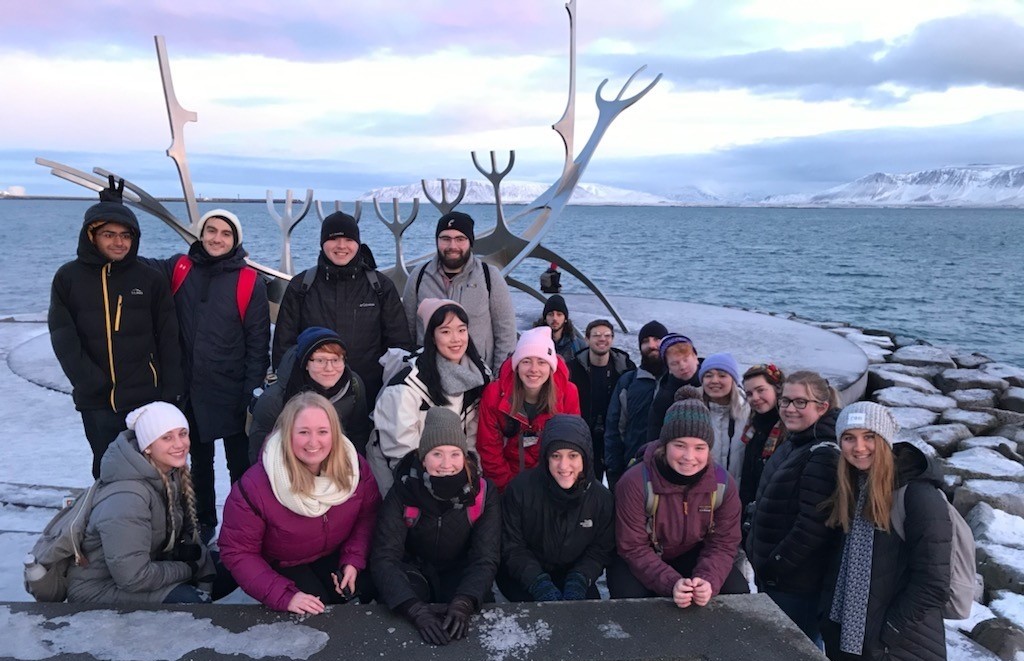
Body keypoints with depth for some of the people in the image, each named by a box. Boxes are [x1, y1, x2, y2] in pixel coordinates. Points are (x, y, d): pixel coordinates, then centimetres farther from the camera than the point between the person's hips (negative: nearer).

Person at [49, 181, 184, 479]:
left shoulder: (150, 279, 1)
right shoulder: (68, 278, 2)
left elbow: (168, 338, 0)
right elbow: (63, 337, -3)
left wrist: (172, 391, -4)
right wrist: (91, 383, -14)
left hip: (146, 397, -1)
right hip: (96, 400, 1)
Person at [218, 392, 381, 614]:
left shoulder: (354, 467, -16)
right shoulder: (254, 486, -27)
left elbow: (369, 514, -1)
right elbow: (238, 552, -20)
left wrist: (353, 560, -17)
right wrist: (284, 596, -30)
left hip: (336, 556, 3)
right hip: (282, 566, -3)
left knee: (369, 594, -18)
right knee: (315, 616, -24)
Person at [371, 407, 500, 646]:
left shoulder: (483, 493, -17)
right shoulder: (402, 492, -21)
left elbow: (486, 559, -21)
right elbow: (384, 558, -26)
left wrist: (463, 604, -42)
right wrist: (416, 610, -43)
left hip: (462, 572, 1)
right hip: (414, 569, -1)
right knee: (401, 612, -31)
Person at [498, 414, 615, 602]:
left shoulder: (602, 498, -11)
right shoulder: (520, 489, -20)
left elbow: (601, 550, -2)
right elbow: (512, 547, -12)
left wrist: (578, 581, -20)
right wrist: (539, 583, -26)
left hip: (573, 574, 3)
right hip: (521, 577, -3)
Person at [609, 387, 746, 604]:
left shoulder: (723, 483, -16)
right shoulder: (635, 482, -28)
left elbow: (723, 544, -12)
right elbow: (634, 549, -23)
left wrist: (708, 581, -32)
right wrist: (671, 584, -38)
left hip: (692, 556, 4)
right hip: (637, 561, -3)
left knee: (738, 592, -14)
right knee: (631, 600, -30)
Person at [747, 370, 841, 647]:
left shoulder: (824, 455, -20)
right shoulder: (792, 445, 10)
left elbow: (812, 525, -25)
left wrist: (774, 565, -17)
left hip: (797, 582, -9)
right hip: (770, 575, 9)